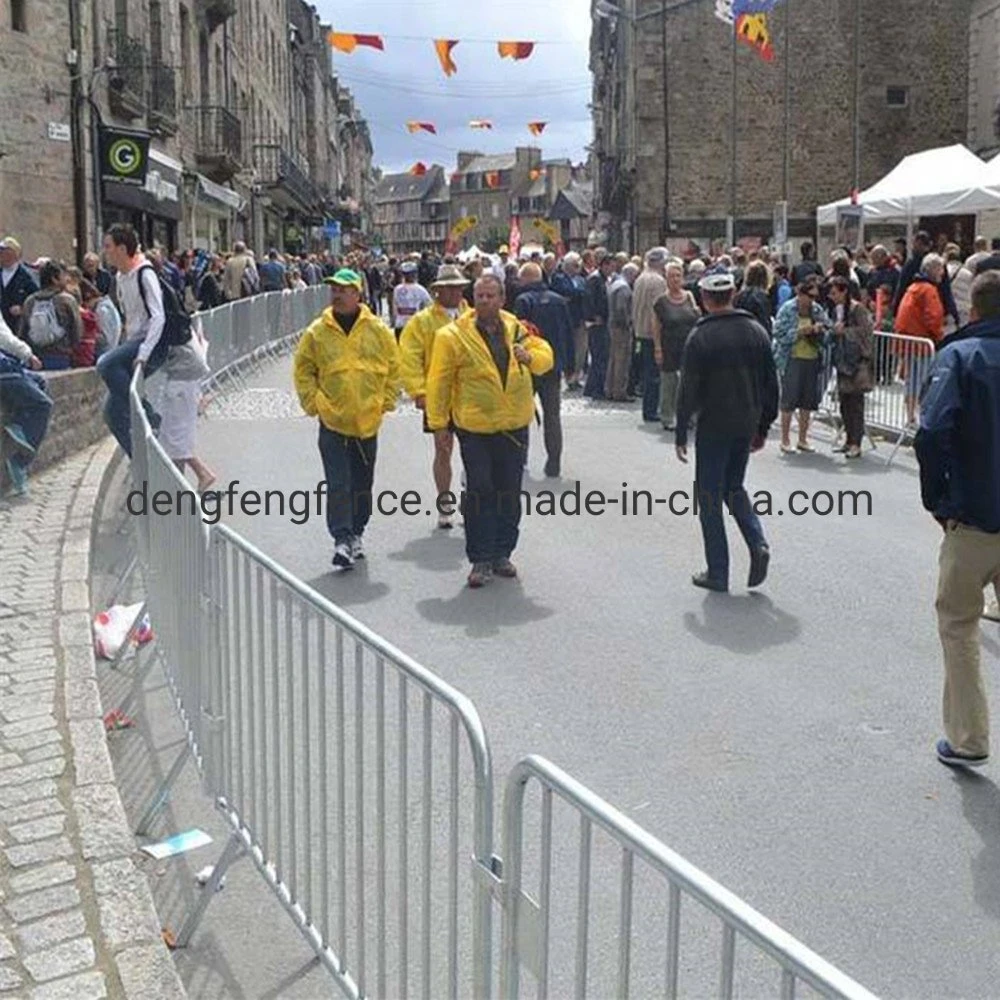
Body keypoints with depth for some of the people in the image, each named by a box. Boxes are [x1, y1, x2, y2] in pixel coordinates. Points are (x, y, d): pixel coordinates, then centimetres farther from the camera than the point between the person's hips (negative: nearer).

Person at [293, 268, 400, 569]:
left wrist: (386, 402, 2)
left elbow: (393, 368, 8)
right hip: (332, 421, -1)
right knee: (338, 484, -8)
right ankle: (342, 540, -7)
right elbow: (303, 371, 6)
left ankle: (357, 533, 28)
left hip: (368, 421, 2)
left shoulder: (378, 330, -1)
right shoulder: (317, 332, -2)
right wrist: (313, 404, -2)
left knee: (362, 483, 13)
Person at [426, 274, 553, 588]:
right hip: (475, 428, -4)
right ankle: (481, 559, 6)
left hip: (515, 426, 4)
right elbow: (440, 380, -4)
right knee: (479, 493, -3)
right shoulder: (453, 336, -7)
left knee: (509, 493, 11)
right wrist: (437, 420, -5)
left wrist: (530, 356, -14)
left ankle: (502, 553, 25)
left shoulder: (517, 329, 6)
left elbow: (546, 356, 9)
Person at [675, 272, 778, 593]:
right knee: (733, 487, 22)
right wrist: (763, 428, 16)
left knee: (710, 497, 5)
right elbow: (771, 384, 8)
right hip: (746, 426, 5)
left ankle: (718, 573, 8)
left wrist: (681, 434, -3)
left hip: (713, 427, -5)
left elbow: (688, 390, -11)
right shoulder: (756, 331, 4)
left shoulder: (700, 337, -11)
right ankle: (758, 543, 0)